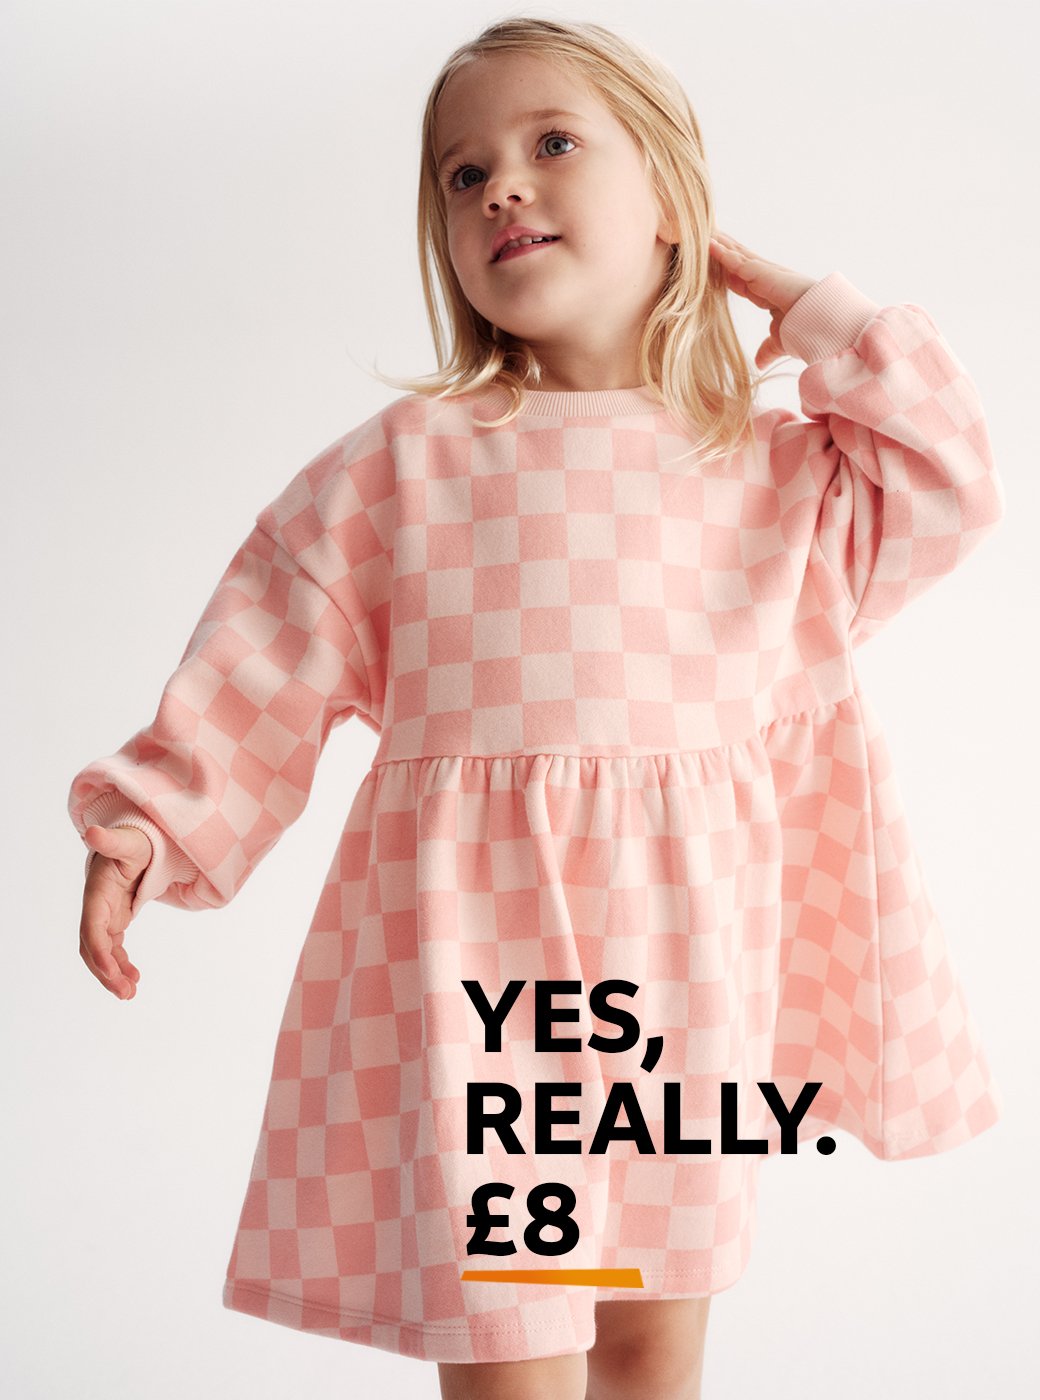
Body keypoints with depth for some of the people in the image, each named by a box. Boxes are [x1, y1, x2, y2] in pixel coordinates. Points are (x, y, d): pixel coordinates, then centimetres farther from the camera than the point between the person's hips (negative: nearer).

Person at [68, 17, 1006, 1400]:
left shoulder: (774, 470, 11)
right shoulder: (406, 461, 3)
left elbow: (948, 486, 3)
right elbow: (264, 667, 2)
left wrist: (804, 303, 6)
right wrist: (145, 825, -5)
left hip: (685, 944, 3)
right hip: (473, 937, -2)